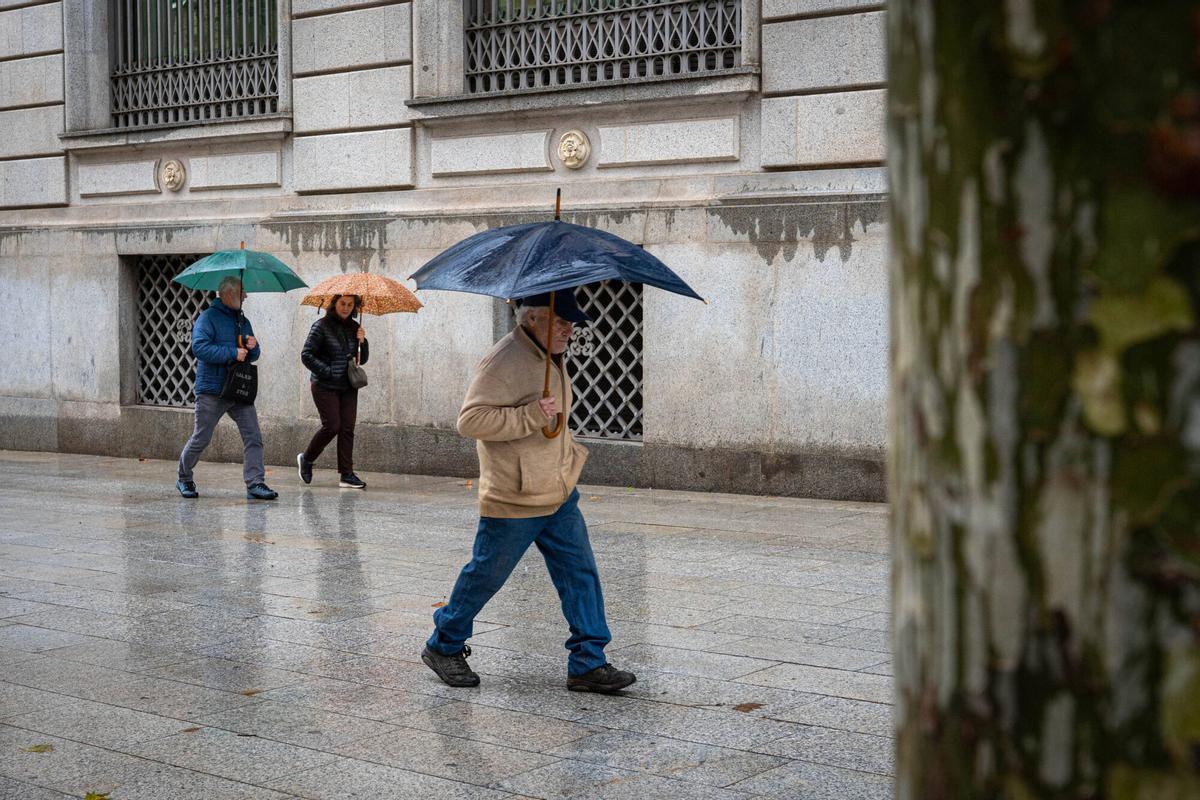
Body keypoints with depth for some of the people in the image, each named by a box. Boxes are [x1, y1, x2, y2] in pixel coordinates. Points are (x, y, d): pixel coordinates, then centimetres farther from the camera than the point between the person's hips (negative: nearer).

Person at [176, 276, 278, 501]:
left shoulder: (243, 321, 16)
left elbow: (253, 356, 22)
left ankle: (255, 482, -7)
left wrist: (253, 347, -2)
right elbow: (199, 347, -21)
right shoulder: (209, 317, -7)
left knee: (253, 436, -6)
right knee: (201, 439, 4)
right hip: (212, 391, -6)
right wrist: (233, 353, -22)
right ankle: (184, 478, 24)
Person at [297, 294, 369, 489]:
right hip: (325, 386, -5)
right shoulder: (321, 326, -6)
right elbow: (306, 355, -9)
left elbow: (362, 360, 13)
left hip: (348, 386, 5)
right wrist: (327, 372, -15)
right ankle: (306, 459, 12)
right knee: (332, 425, -11)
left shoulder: (354, 327, 9)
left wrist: (362, 342, -6)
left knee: (347, 428, -1)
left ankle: (347, 474, 0)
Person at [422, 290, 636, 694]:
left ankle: (588, 663, 7)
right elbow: (470, 420, -27)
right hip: (513, 499, -8)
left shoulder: (551, 356, 12)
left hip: (559, 494, 8)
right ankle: (444, 646, 26)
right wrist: (530, 417, -30)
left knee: (581, 575, 3)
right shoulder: (505, 360, -19)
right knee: (486, 575, 6)